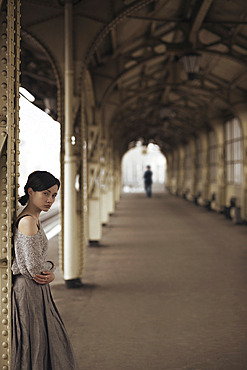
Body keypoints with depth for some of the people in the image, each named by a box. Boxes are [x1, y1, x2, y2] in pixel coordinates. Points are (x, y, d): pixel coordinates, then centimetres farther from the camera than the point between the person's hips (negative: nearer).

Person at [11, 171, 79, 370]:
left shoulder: (33, 220, 11)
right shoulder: (27, 221, -20)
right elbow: (34, 267, -22)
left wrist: (50, 273, -5)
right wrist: (52, 266, -2)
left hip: (37, 291, 10)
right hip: (29, 291, -10)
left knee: (46, 344, 16)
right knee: (34, 346, 0)